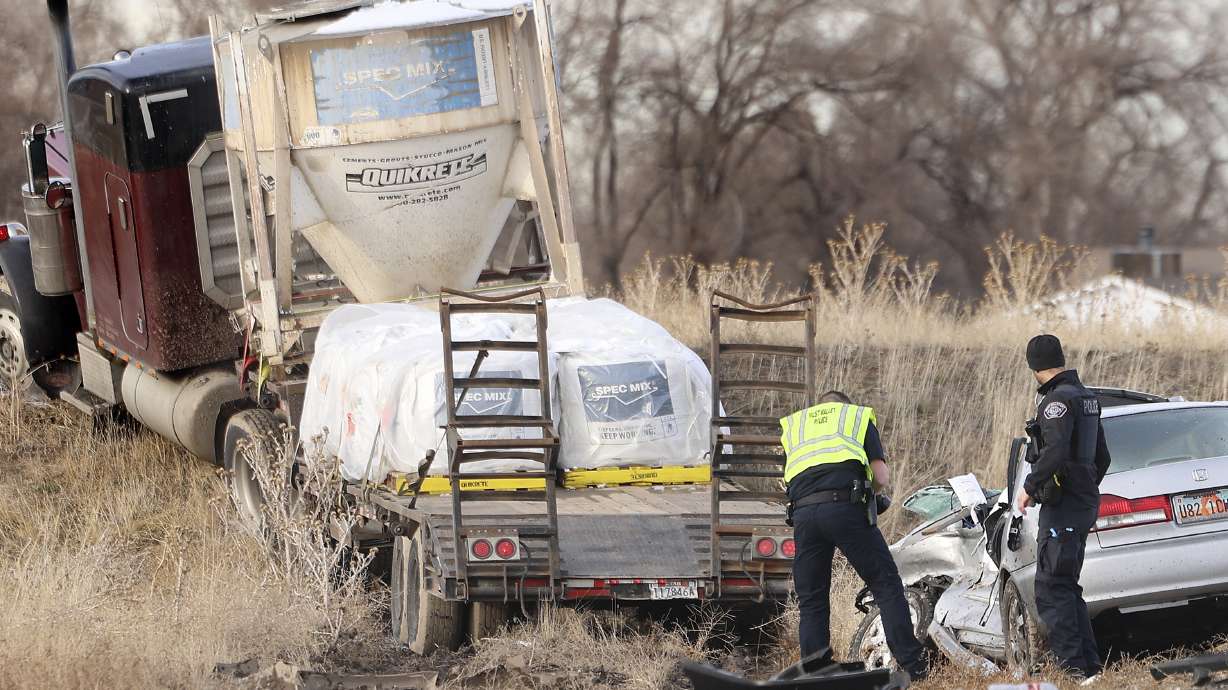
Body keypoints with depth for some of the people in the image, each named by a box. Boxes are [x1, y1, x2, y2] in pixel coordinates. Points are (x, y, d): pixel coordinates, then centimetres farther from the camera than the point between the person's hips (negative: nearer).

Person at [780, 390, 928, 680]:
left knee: (811, 603, 10)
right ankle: (913, 666, -5)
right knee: (886, 584, 2)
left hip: (802, 512, 3)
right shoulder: (860, 417, 23)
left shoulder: (792, 425, 30)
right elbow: (881, 476, 12)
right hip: (846, 508, -3)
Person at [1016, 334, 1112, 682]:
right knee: (1066, 587, 14)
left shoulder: (1059, 399, -14)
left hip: (1062, 504, -10)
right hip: (1085, 501, 10)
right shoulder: (1087, 398, 17)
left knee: (1052, 588, -9)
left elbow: (1056, 451, -27)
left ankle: (1072, 663, -15)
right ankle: (1089, 663, 12)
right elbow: (1102, 457, 26)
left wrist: (1030, 486, -18)